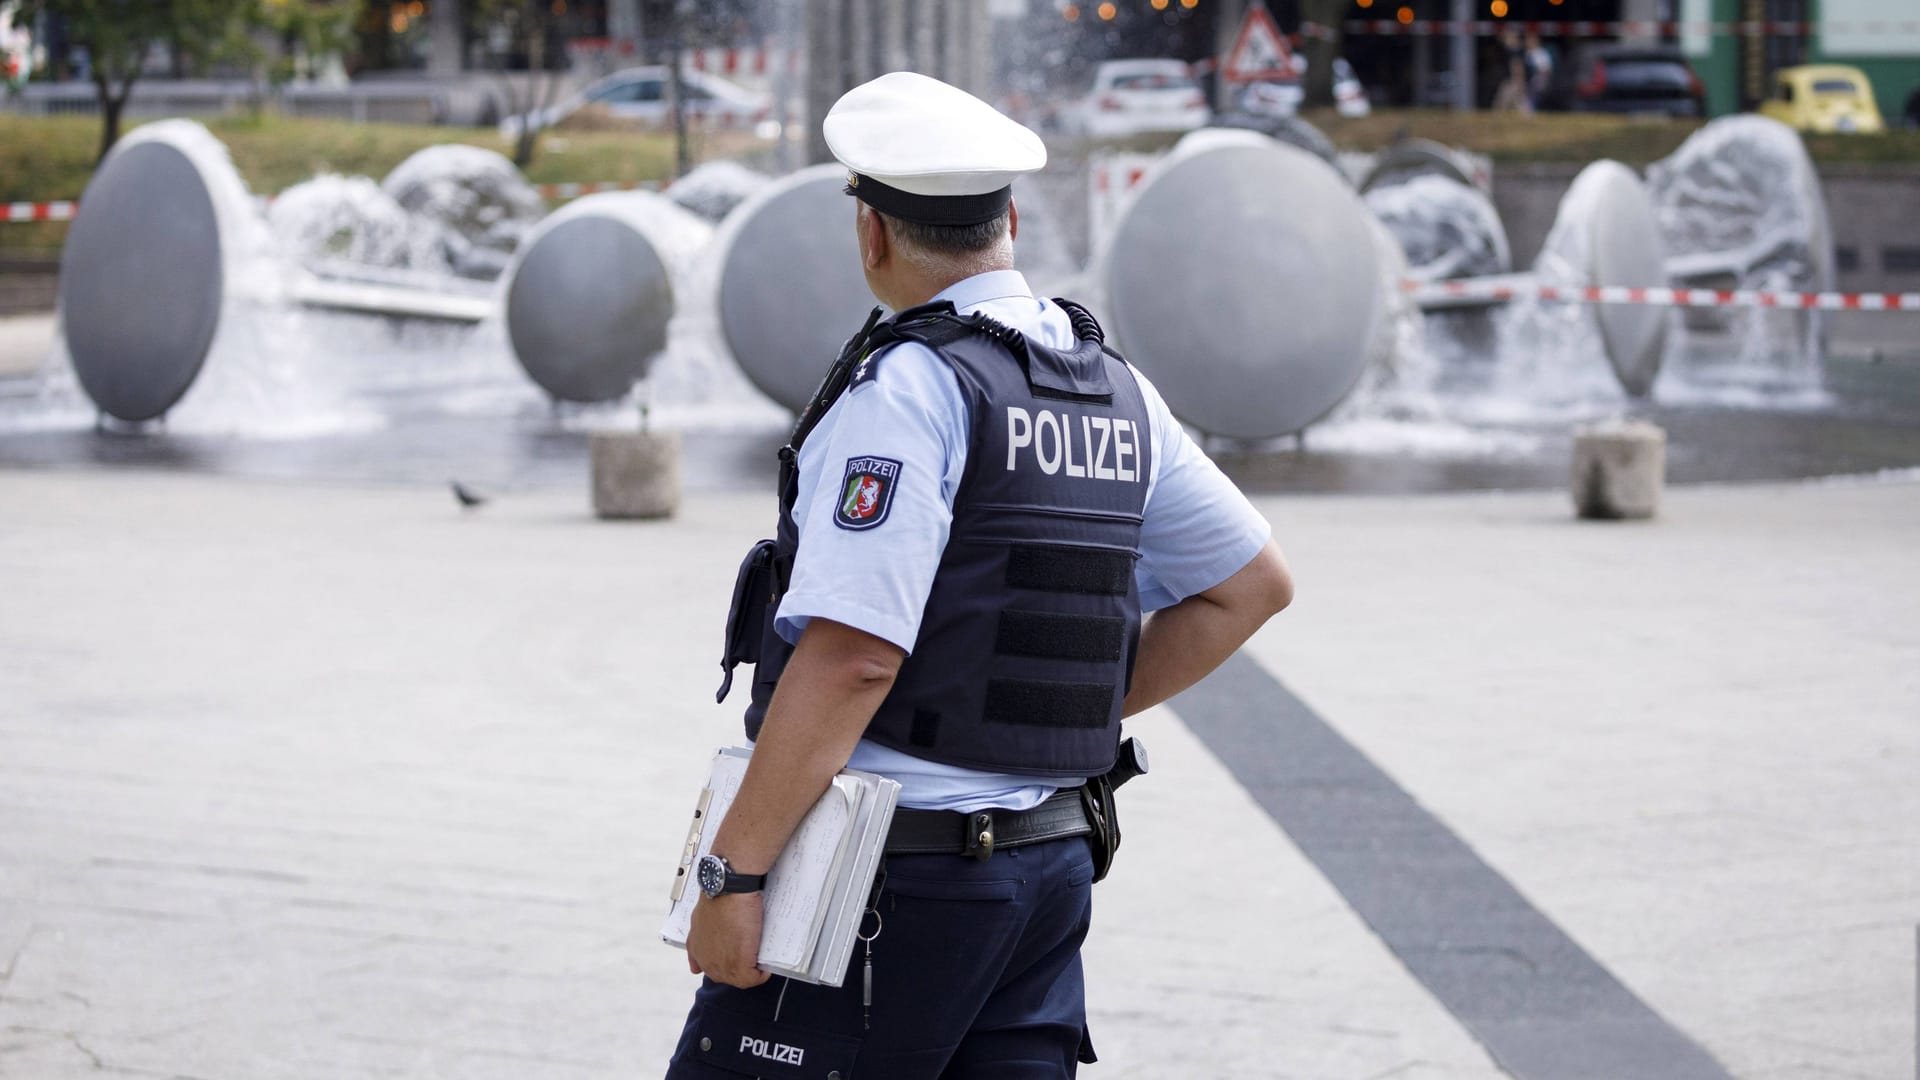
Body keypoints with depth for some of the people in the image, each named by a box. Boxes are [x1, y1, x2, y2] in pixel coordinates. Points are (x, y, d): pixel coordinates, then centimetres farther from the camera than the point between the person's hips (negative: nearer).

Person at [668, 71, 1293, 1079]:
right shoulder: (1114, 391, 11)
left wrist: (733, 871, -18)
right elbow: (1254, 582, 21)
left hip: (892, 875, -8)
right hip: (1051, 863, 8)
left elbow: (852, 658, -21)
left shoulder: (909, 387, -13)